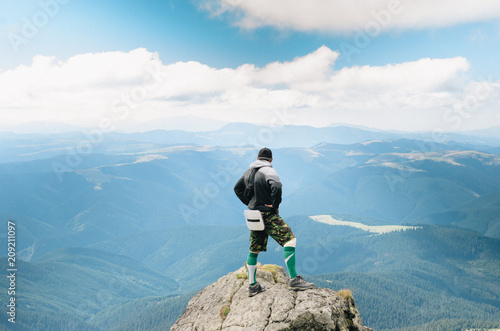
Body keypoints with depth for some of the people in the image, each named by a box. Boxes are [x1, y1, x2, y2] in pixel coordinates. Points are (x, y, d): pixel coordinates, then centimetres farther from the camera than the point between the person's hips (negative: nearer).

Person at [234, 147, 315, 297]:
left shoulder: (249, 171, 12)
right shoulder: (268, 171, -12)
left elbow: (237, 188, 23)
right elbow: (276, 187, -31)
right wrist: (275, 204, -16)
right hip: (268, 216, -8)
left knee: (254, 249, 14)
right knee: (289, 239, -8)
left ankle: (252, 285, 21)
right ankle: (294, 280, -13)